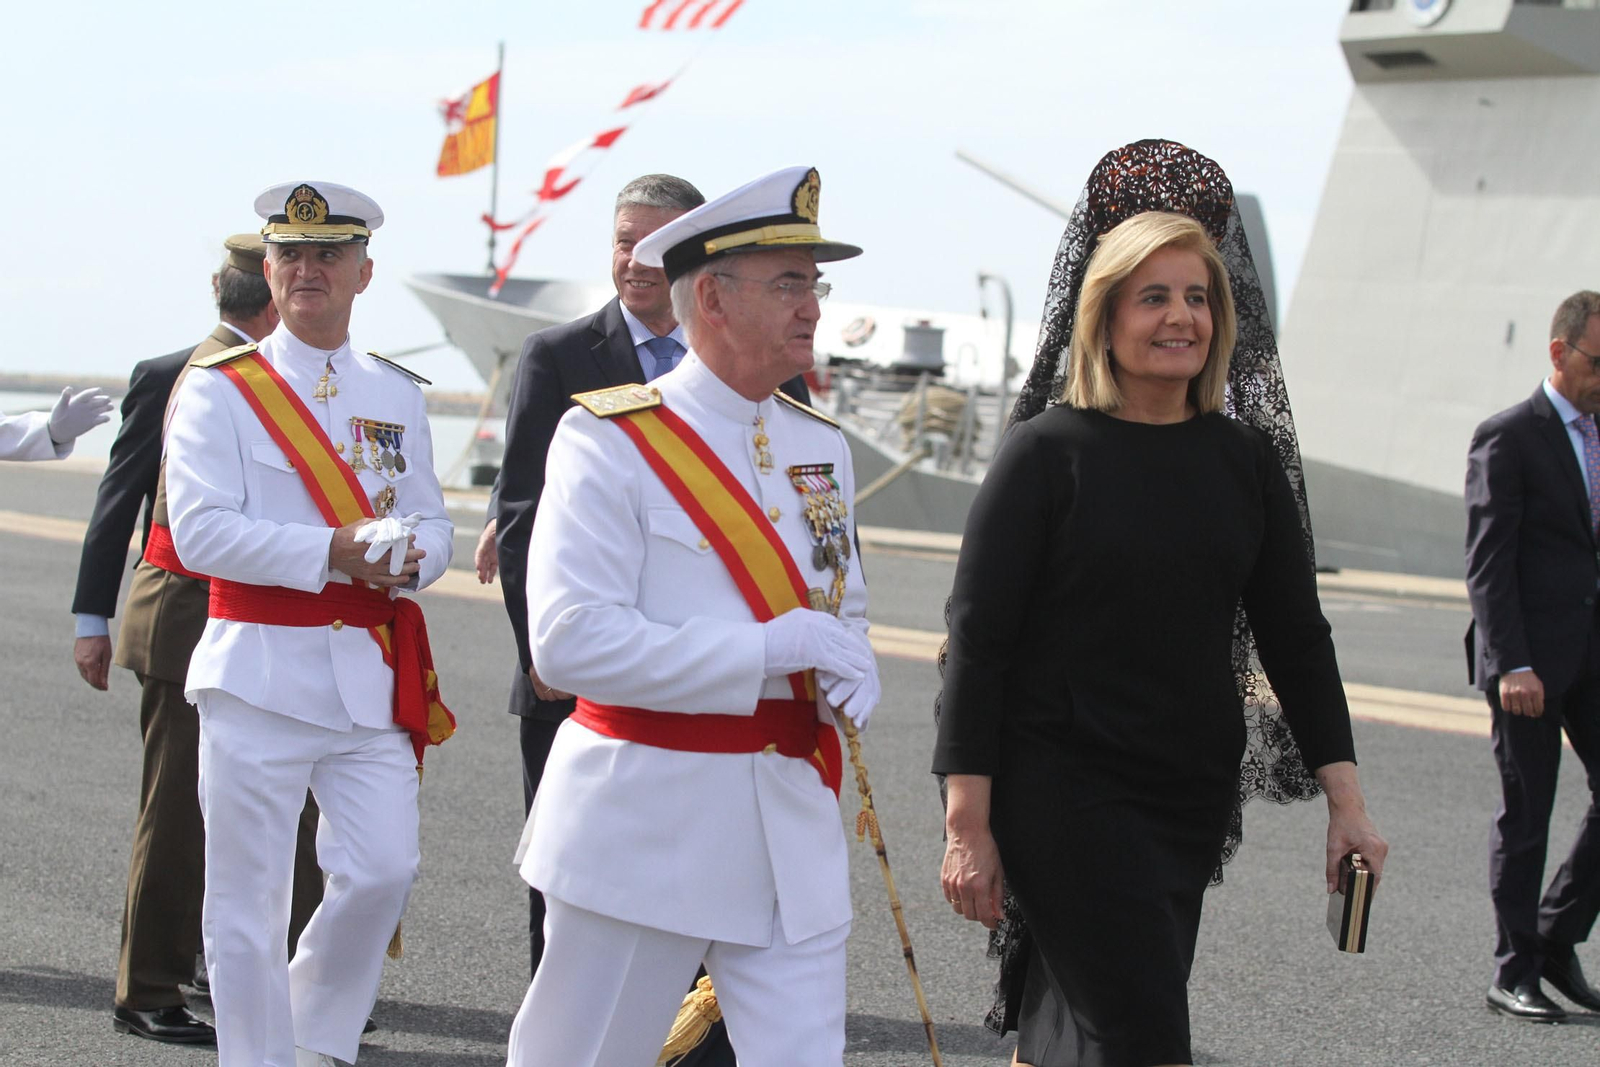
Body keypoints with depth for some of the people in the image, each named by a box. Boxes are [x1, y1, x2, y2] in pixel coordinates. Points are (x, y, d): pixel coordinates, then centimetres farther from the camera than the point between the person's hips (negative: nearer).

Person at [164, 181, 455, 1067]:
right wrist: (337, 552, -19)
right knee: (248, 894, 1)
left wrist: (409, 558, -11)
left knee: (382, 873, -1)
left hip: (373, 671, 4)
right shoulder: (219, 388, -1)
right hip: (260, 670, -4)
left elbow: (432, 524, 13)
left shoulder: (398, 394, 14)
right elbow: (199, 531, -12)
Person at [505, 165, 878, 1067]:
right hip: (643, 824, -5)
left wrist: (855, 677, -1)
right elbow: (570, 640, -20)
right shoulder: (610, 438, -9)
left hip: (792, 829, 5)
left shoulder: (823, 446, 12)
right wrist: (771, 650, -21)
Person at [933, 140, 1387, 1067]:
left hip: (1194, 798, 5)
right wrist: (968, 825, -11)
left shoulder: (1244, 460, 6)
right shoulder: (1051, 451, -7)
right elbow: (979, 638, -8)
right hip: (1062, 790, -5)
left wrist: (1346, 798, 5)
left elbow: (1296, 633, 11)